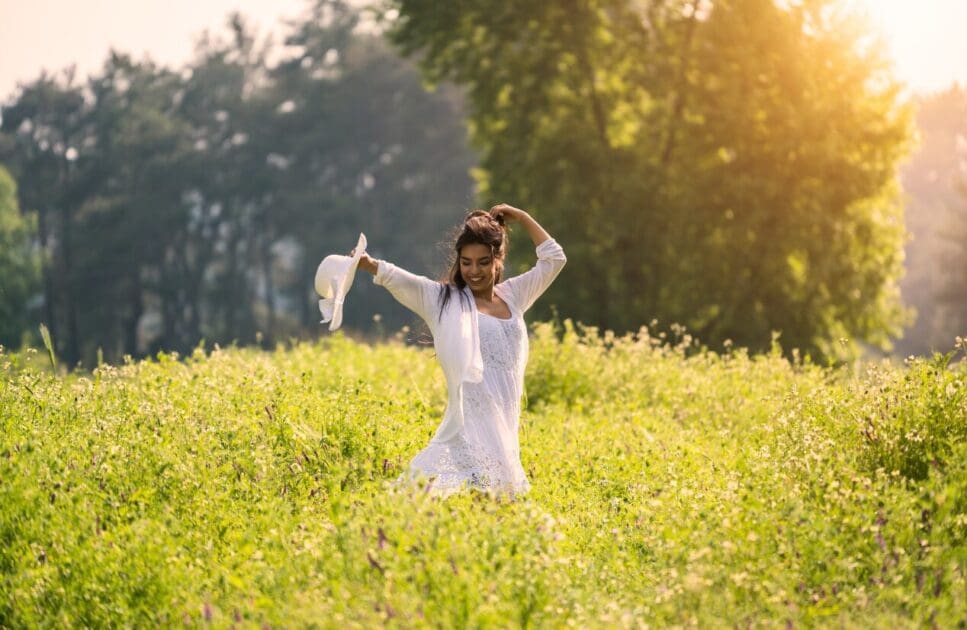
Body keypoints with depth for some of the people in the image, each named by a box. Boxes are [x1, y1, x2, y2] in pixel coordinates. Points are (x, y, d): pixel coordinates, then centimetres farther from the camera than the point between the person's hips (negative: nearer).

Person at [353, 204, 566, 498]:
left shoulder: (512, 295, 17)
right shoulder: (442, 299, 5)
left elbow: (554, 258, 22)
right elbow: (397, 279, -11)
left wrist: (522, 218, 17)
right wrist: (369, 264, -29)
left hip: (505, 425, 4)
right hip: (468, 417, -4)